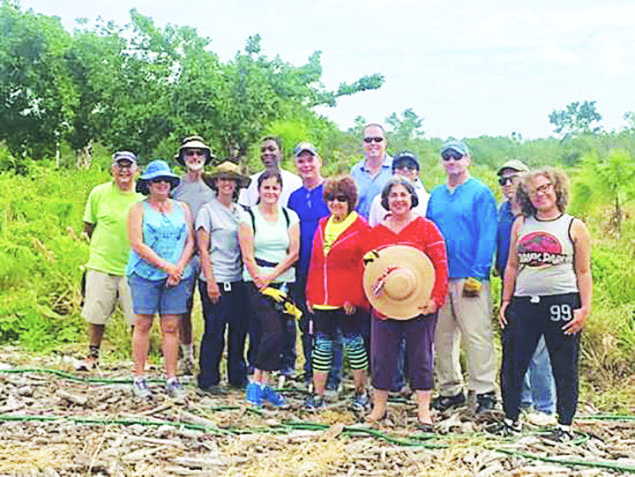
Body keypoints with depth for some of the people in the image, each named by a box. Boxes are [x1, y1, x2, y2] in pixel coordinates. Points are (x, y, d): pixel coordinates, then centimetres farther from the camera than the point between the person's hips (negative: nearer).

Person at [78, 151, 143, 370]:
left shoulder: (143, 198, 0)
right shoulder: (99, 193, 2)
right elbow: (88, 225, 13)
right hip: (101, 264, 1)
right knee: (96, 315, 10)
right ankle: (93, 355, 28)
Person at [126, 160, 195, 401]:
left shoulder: (182, 209, 16)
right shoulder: (138, 209, 5)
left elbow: (190, 241, 10)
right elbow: (137, 244, -5)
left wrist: (179, 268, -6)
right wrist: (165, 265, -11)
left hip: (177, 276, 2)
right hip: (145, 274, -2)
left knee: (171, 327, 1)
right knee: (143, 325, -2)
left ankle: (172, 380, 5)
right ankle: (139, 379, 5)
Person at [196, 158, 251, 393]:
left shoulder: (241, 212, 14)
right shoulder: (207, 211, -1)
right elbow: (203, 249, -5)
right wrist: (210, 281, -12)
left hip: (238, 280, 5)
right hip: (216, 280, -5)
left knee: (239, 329, 8)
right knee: (214, 331, -2)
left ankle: (238, 377, 21)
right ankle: (208, 380, 9)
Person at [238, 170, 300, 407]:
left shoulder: (290, 217, 10)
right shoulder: (248, 216, 1)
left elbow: (293, 253, 2)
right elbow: (248, 256, -4)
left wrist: (271, 276, -8)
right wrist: (261, 283, -10)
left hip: (284, 282, 4)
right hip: (257, 282, -4)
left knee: (278, 334, 2)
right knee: (273, 332, -17)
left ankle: (264, 383, 12)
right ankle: (257, 381, -4)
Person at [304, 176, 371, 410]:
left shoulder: (362, 228, -5)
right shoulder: (322, 226, 13)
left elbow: (365, 267, -9)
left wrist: (354, 297, -14)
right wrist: (310, 294, 12)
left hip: (349, 301, -5)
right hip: (322, 300, 5)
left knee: (354, 344, 5)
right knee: (322, 345, 8)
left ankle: (361, 392, 19)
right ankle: (318, 394, 15)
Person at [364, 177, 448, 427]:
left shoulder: (426, 228, 1)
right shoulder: (376, 232, 10)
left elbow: (440, 265, -4)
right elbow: (367, 267, 11)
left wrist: (436, 298, -13)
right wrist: (373, 285, -10)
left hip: (420, 305, -2)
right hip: (384, 306, 3)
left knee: (421, 357, 3)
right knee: (381, 356, 6)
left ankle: (423, 409, 12)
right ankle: (379, 406, 19)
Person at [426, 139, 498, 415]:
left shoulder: (481, 193, -1)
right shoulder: (436, 195, 15)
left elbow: (488, 237, -7)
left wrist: (477, 274, -15)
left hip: (469, 277, -6)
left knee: (477, 337, -6)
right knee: (442, 337, 9)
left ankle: (485, 391, 0)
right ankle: (450, 390, 19)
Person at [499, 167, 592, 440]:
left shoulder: (574, 227, 3)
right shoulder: (520, 224, 11)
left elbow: (583, 272, 2)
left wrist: (585, 308, -6)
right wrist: (505, 301, 10)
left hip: (562, 304, -3)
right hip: (523, 304, 3)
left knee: (564, 368, 5)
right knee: (513, 365, 6)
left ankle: (565, 423, 17)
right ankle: (511, 417, 21)